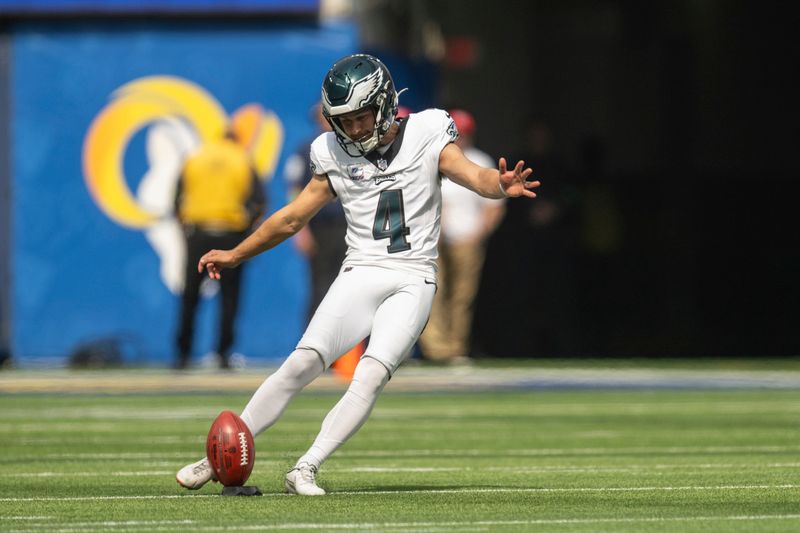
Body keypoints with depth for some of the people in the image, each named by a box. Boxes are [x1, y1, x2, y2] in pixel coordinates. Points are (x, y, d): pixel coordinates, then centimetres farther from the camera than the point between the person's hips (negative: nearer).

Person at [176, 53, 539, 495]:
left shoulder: (425, 135, 0)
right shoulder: (334, 153, 7)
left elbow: (474, 177, -13)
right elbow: (293, 217, 19)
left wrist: (501, 185, -36)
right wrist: (235, 255, 23)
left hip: (412, 280, -2)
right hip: (360, 274, 2)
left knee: (371, 376, -21)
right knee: (303, 363, -14)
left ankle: (305, 470, -18)